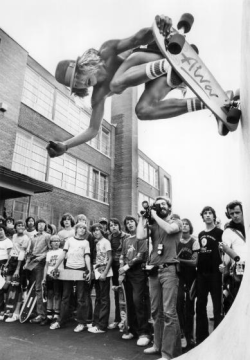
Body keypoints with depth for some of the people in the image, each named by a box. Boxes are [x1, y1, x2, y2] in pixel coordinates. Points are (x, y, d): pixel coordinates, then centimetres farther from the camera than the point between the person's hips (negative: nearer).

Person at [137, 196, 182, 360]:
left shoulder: (176, 222, 5)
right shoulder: (153, 225, 13)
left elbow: (169, 229, -17)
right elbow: (140, 236, -3)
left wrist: (155, 216, -6)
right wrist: (142, 217, 3)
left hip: (169, 269, -5)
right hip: (154, 270, 5)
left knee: (169, 312, -7)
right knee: (156, 311, 13)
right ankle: (158, 345, 28)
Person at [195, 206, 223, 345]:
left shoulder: (220, 232, -2)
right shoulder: (200, 234, 13)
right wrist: (197, 267, 13)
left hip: (215, 273, -5)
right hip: (201, 273, 5)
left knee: (217, 305, 2)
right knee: (200, 304, 10)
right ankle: (201, 336, 22)